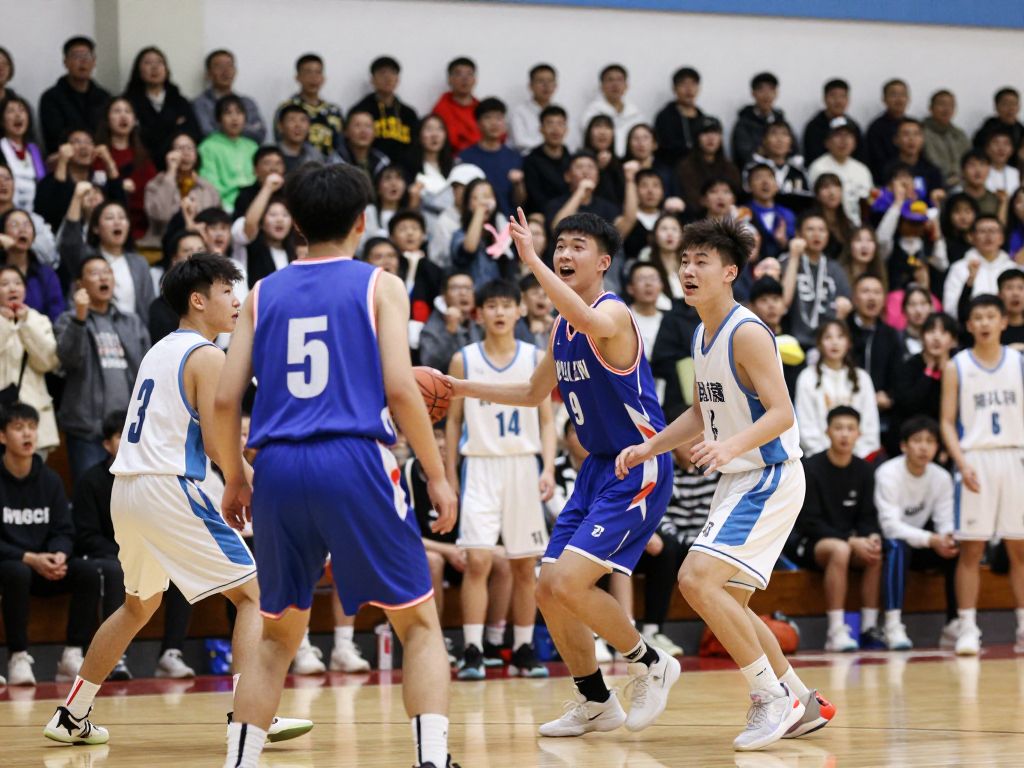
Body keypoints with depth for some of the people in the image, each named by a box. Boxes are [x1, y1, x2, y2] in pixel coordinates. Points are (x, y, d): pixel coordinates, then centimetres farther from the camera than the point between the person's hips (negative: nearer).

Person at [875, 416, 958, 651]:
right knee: (898, 546, -37)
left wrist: (948, 537, -32)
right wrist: (931, 539, -39)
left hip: (920, 546, 5)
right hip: (889, 543, -5)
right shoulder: (888, 474, -19)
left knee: (957, 548, -20)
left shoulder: (942, 477, -4)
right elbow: (891, 525, -27)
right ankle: (893, 626, -41)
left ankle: (954, 624, -11)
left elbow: (946, 522, -7)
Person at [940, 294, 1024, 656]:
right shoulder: (956, 367, 3)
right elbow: (948, 422, 1)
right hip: (975, 460, -2)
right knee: (971, 548, -3)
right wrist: (962, 463, -12)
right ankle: (968, 629, -1)